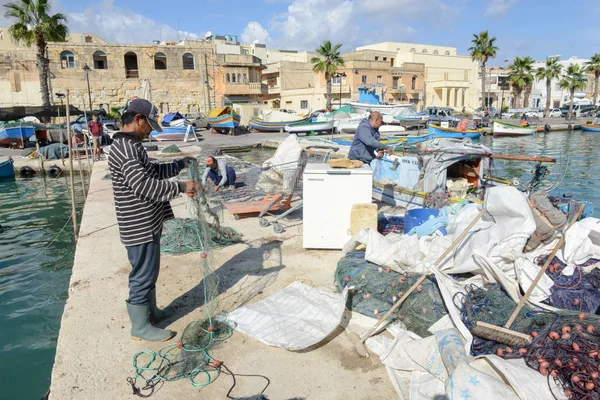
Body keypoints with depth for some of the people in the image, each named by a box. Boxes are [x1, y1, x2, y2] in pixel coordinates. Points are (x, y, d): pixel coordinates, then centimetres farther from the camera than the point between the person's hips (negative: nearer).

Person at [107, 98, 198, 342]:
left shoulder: (132, 145, 13)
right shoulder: (124, 148, -21)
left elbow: (152, 172, 25)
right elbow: (144, 185, -29)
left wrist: (180, 164, 19)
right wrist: (181, 187, -25)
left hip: (147, 223, 11)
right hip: (139, 226, -11)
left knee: (148, 272, 22)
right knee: (143, 274, 2)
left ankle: (150, 311, 38)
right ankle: (140, 326, 16)